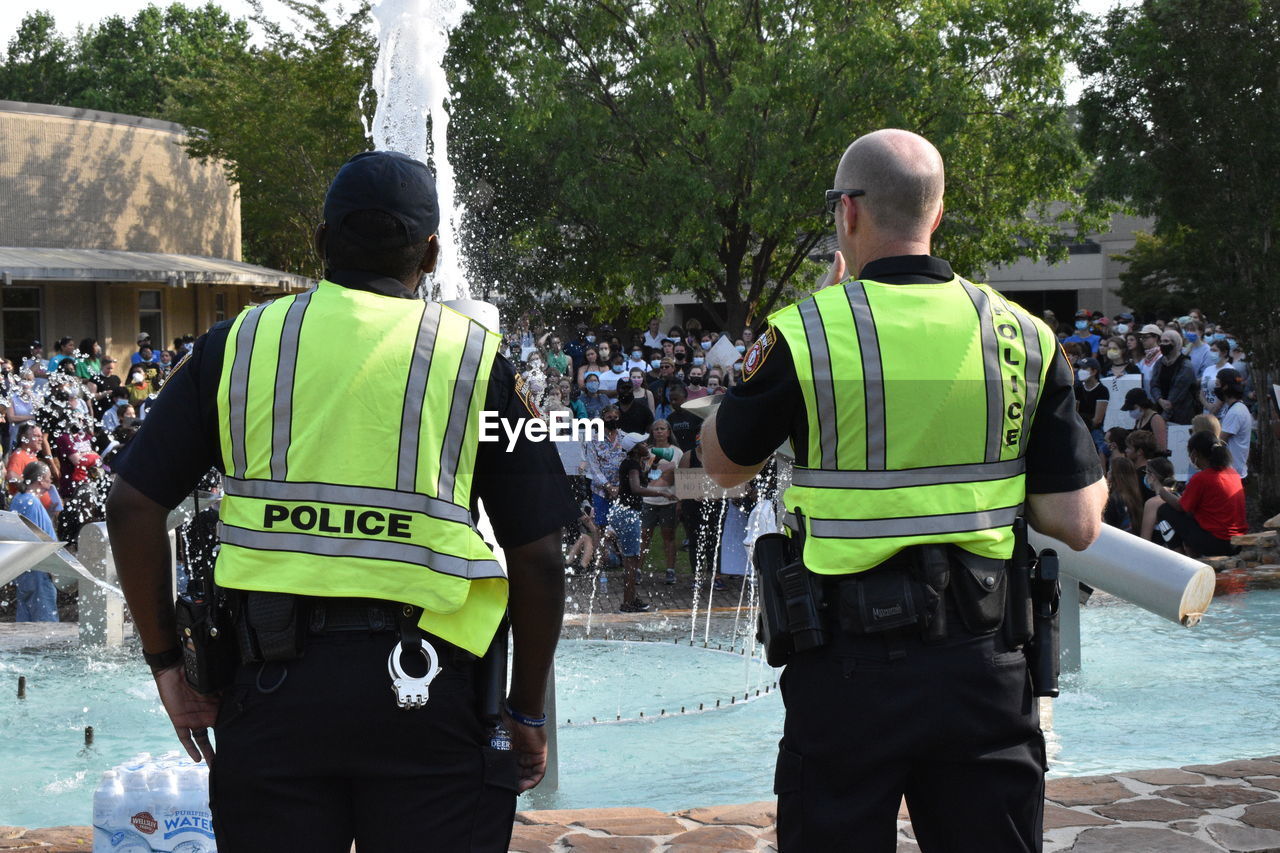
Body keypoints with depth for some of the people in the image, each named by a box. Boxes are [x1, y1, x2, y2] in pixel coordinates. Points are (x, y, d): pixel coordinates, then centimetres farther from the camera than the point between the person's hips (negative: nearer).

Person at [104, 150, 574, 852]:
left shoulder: (238, 344, 8)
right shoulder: (475, 359, 4)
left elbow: (132, 508, 5)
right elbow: (537, 558, 2)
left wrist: (165, 662, 14)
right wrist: (527, 714, 12)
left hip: (271, 685, 2)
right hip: (424, 686, -1)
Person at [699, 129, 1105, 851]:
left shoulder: (805, 333, -10)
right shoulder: (1025, 337, -1)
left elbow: (724, 465, 9)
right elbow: (1078, 524, -3)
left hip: (849, 668, -2)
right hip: (985, 665, 3)